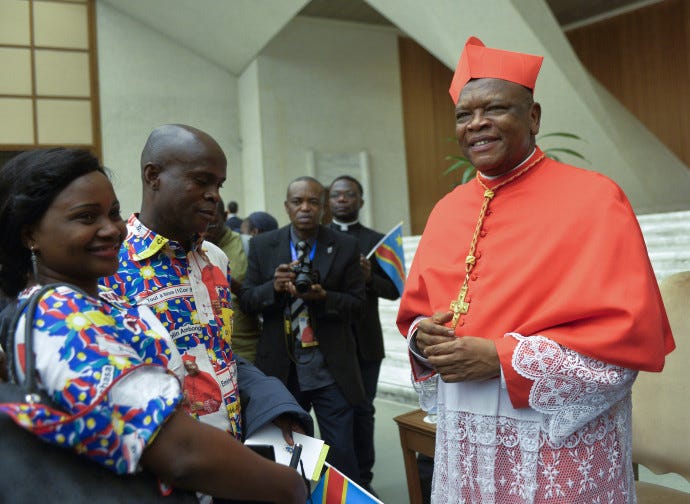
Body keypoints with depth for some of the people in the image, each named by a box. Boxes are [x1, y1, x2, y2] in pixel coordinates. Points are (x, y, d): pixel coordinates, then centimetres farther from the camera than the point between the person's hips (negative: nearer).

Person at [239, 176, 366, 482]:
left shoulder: (345, 246, -1)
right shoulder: (262, 245, 3)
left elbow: (356, 304, -1)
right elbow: (247, 300, 2)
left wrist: (323, 296, -20)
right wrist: (274, 287, -18)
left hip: (331, 368, -1)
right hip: (281, 367, 2)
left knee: (341, 451, 2)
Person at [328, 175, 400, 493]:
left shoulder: (376, 240, 6)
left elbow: (394, 290, 1)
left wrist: (370, 278, -17)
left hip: (365, 341, 0)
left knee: (362, 411, 7)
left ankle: (362, 480, 18)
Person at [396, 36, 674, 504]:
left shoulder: (594, 198, -10)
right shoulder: (447, 210, 6)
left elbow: (632, 330, -16)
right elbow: (415, 308, 14)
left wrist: (502, 358, -20)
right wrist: (423, 337, -9)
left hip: (560, 438, -5)